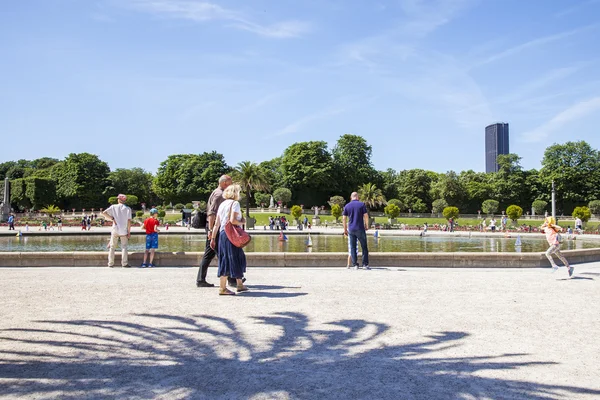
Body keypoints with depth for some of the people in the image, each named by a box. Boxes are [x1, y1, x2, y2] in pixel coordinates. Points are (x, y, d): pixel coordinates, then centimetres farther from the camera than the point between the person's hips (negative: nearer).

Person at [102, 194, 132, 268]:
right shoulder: (127, 209, 1)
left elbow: (104, 213, -8)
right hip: (124, 231, 0)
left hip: (115, 230, 1)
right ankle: (124, 263, -3)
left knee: (112, 247, 8)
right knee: (124, 247, 4)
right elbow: (129, 221, -4)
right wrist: (129, 232, 0)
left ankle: (111, 263, 6)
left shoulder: (113, 207, 3)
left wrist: (112, 218, -3)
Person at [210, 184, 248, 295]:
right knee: (229, 260, -4)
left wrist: (213, 238, 14)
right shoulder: (235, 203, -7)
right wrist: (242, 222, -2)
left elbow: (216, 223, 13)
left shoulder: (222, 204, 15)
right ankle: (222, 288, -3)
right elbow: (232, 220, -19)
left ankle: (240, 284, 24)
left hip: (222, 234, 8)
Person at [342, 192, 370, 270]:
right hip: (360, 229, -2)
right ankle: (365, 264, 3)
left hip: (351, 229, 2)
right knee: (364, 247, 5)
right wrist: (367, 226, 7)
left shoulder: (347, 206, 5)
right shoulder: (362, 204, -1)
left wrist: (345, 229, 12)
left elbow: (344, 218, 4)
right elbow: (366, 216, -6)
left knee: (353, 248, 7)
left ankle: (355, 265, 5)